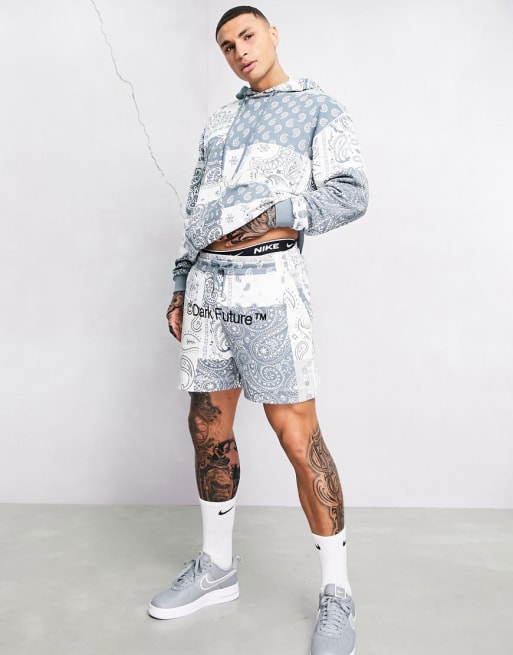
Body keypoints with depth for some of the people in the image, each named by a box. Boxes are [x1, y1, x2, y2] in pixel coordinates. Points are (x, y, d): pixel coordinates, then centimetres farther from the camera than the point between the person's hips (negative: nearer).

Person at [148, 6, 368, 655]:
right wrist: (181, 288, 17)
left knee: (298, 436, -8)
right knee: (208, 428, 9)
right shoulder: (219, 121, 25)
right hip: (205, 284, 6)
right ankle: (217, 567, 27)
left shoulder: (318, 108, 10)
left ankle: (336, 593, 9)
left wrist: (273, 215, -14)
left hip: (267, 281, -6)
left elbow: (351, 193, -4)